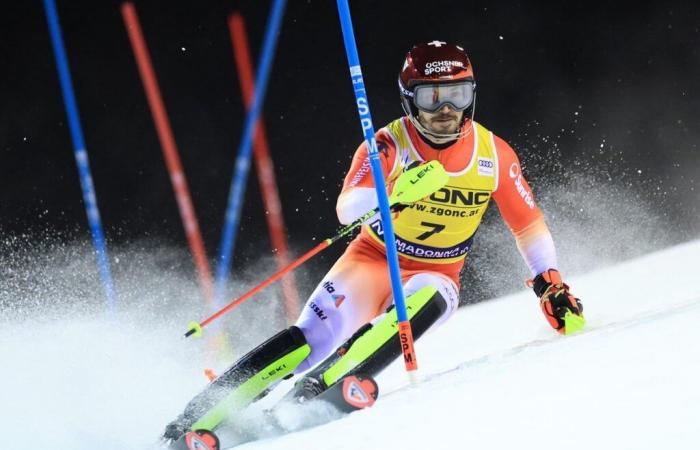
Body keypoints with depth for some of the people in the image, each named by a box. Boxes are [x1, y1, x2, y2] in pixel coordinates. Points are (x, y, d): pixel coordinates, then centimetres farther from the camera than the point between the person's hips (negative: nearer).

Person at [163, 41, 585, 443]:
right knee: (314, 337, -24)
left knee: (428, 301, -35)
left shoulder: (494, 154, -7)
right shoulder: (390, 145, -16)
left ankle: (313, 390, -44)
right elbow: (348, 209, -31)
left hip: (434, 277, 2)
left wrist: (552, 283, 0)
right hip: (372, 261, -2)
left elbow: (529, 223, 6)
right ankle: (199, 417, -22)